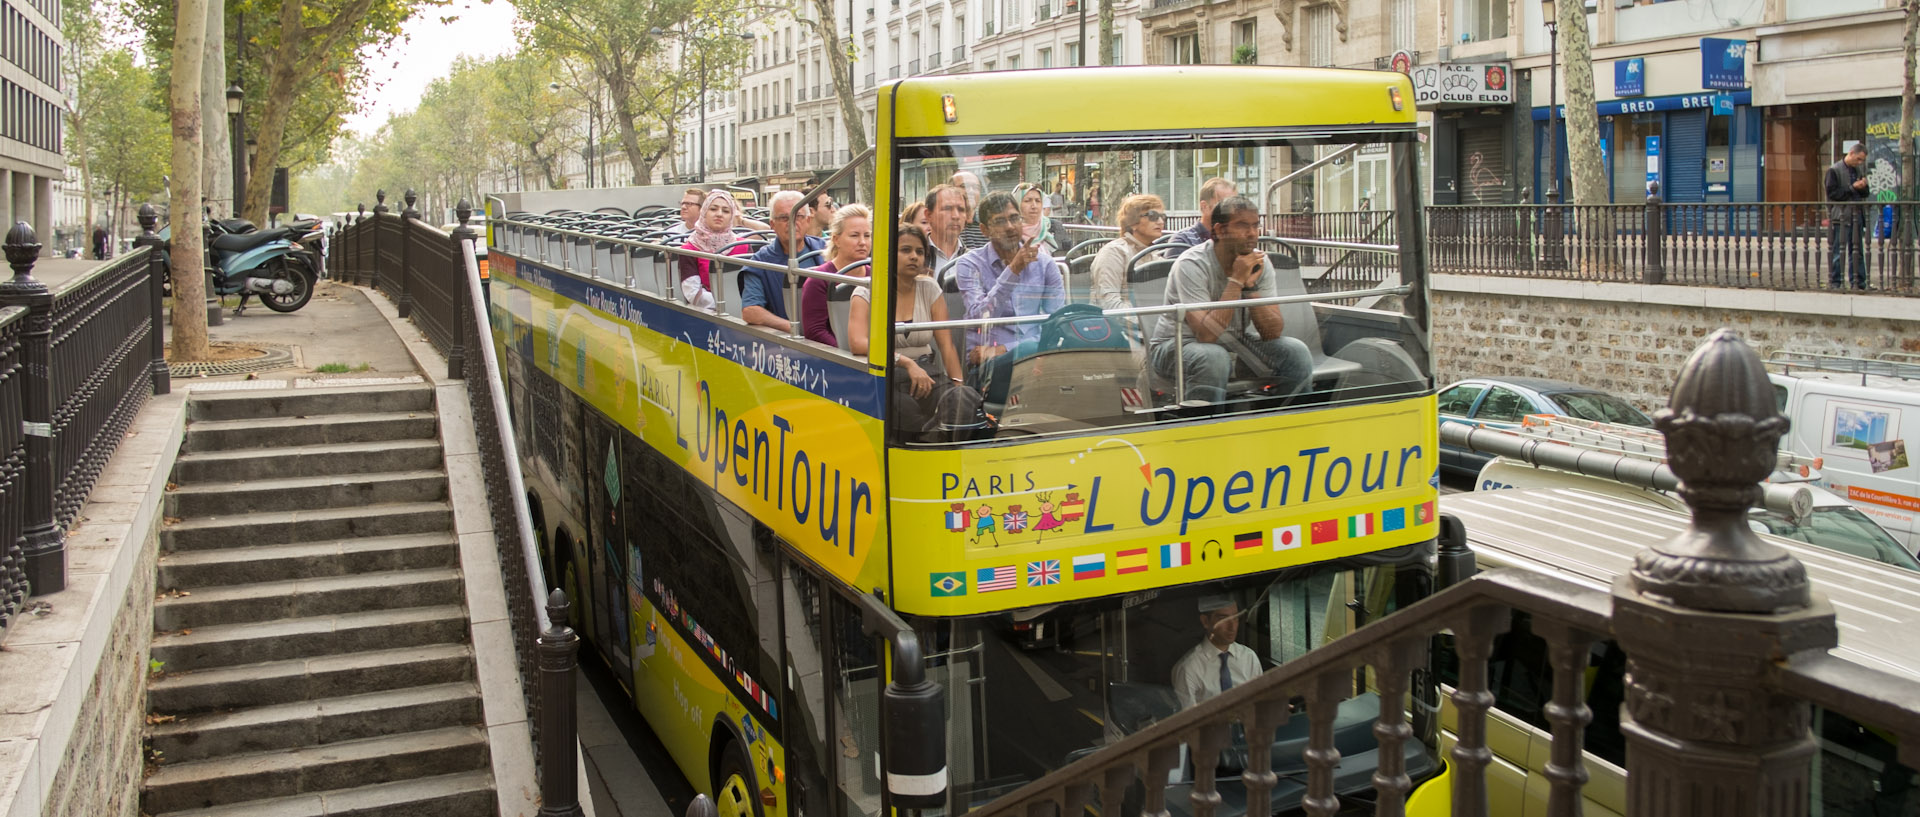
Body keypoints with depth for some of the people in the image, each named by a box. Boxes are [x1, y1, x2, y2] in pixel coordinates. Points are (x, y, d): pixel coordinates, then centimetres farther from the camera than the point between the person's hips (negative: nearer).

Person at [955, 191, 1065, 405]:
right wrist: (1013, 270, -20)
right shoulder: (970, 265, 5)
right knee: (1032, 349, -36)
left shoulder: (1044, 263, 13)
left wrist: (1003, 349, -9)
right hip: (986, 369, -3)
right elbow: (980, 317, -12)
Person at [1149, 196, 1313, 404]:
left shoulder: (1259, 262, -5)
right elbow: (1207, 334, -32)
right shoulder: (1192, 265, -22)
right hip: (1180, 345, -6)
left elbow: (1273, 332, -10)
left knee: (1296, 351, -13)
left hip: (1234, 342, 6)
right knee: (1214, 356, -38)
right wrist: (1236, 281, -29)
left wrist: (1250, 286, -23)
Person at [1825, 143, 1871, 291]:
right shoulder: (1834, 171, -5)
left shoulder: (1857, 171, 16)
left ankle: (1858, 283, 11)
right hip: (1840, 217, -7)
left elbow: (1865, 194, 19)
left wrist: (1863, 188, -3)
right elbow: (1832, 193, -13)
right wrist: (1852, 188, -15)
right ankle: (1835, 283, 1)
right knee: (1838, 252, -4)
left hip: (1856, 216, 7)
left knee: (1858, 252, 7)